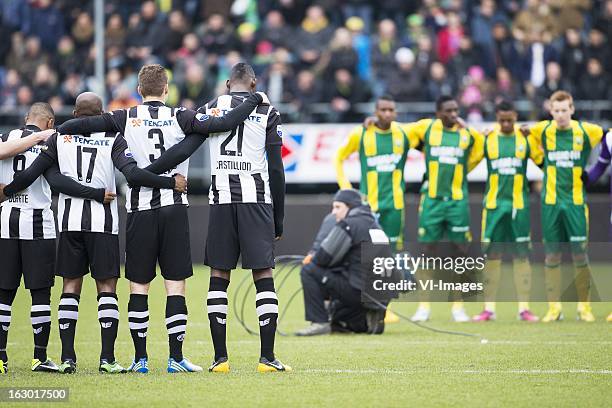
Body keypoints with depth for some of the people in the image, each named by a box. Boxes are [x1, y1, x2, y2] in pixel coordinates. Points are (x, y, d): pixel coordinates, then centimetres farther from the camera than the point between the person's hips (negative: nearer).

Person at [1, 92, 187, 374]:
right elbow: (133, 175, -14)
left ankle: (67, 357, 1)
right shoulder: (113, 140, 0)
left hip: (70, 223, 2)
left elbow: (29, 175, 4)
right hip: (103, 223, -2)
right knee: (106, 287, 3)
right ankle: (107, 358, -5)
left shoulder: (60, 139, 5)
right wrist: (171, 183, -9)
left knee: (71, 286, 7)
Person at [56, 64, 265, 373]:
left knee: (138, 285, 6)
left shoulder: (127, 118, 0)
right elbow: (222, 124, -7)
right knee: (175, 285, 2)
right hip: (174, 206, 0)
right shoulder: (179, 118, 0)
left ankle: (140, 359, 6)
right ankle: (176, 357, -2)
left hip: (139, 209, 0)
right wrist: (254, 100, 4)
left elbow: (86, 124, -6)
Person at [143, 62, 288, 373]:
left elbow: (183, 149, -4)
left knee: (218, 277, 6)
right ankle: (267, 357, -5)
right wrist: (278, 219, 9)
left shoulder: (210, 109, 9)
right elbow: (276, 170, 4)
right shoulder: (267, 112, 7)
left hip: (221, 201, 1)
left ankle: (220, 357, 4)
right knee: (263, 276, -1)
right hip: (258, 199, -1)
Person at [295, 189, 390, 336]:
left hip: (360, 292, -9)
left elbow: (324, 258, -12)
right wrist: (316, 257, 17)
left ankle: (319, 322, -6)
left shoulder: (348, 225, -9)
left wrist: (312, 259, 11)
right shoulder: (373, 224, 19)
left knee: (309, 271, -4)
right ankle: (366, 320, 9)